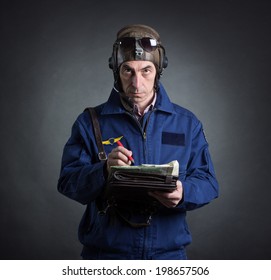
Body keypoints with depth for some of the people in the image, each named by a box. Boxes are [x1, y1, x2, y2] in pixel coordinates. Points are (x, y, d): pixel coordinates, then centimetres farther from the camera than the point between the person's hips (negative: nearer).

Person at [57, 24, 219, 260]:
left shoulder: (187, 123, 3)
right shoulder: (91, 122, -2)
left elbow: (207, 182, -1)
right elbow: (68, 182, -9)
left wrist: (182, 193, -23)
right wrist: (104, 171, -29)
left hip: (168, 253, 2)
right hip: (106, 252, -1)